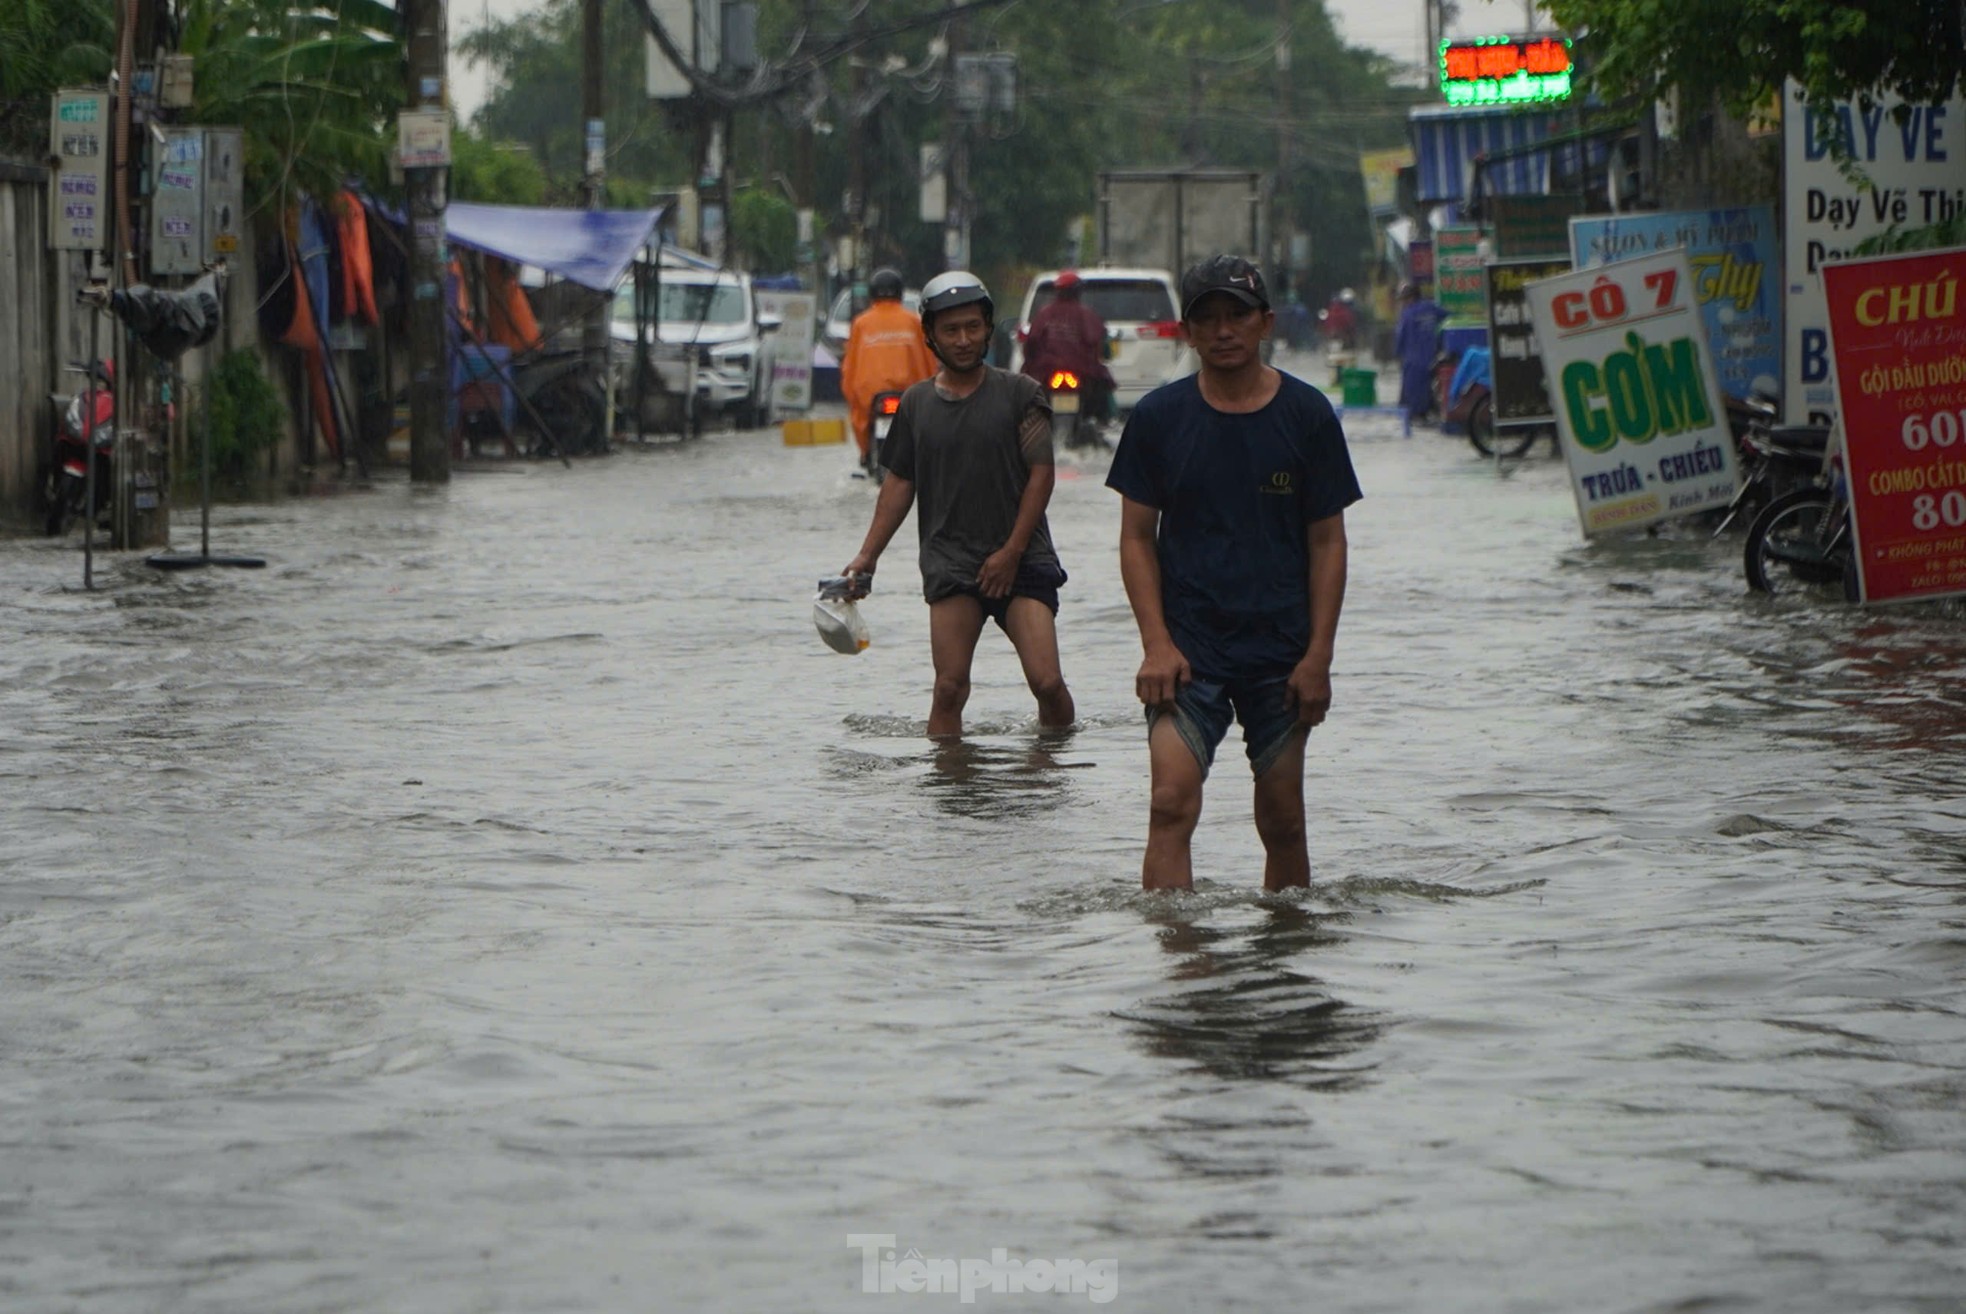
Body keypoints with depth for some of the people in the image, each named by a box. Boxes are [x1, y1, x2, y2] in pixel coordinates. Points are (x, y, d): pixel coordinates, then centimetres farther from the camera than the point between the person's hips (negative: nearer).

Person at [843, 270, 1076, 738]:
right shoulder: (917, 403, 9)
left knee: (1047, 681, -10)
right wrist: (868, 555, 10)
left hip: (1022, 559, -2)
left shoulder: (1020, 394, 2)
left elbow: (1041, 473, -1)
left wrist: (1012, 550, -7)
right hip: (950, 561, 2)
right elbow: (900, 483, 15)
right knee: (949, 686, -8)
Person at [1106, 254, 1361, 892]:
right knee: (1172, 802, -17)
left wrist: (1319, 654, -4)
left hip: (1281, 651, 1)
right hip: (1188, 645, -1)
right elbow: (1137, 538, 4)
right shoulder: (1159, 417, 2)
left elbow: (1327, 541, 4)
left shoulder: (1307, 415, 2)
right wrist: (1157, 643, -7)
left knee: (1282, 820, 6)